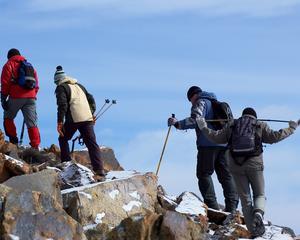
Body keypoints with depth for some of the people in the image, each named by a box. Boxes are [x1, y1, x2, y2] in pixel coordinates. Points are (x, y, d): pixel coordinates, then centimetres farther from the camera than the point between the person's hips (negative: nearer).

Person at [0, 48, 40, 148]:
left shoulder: (9, 65, 8)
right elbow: (36, 84, 20)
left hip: (16, 97, -4)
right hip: (31, 98, 4)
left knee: (8, 118, 16)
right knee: (32, 123, 1)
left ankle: (13, 140, 6)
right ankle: (35, 146, -8)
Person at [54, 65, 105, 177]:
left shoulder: (61, 88, 6)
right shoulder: (79, 86, 26)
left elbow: (62, 104, -8)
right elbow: (91, 99, 24)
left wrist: (60, 121, -11)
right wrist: (92, 114, 28)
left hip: (73, 119, -5)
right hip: (88, 118, 5)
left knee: (63, 139, 18)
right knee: (92, 143, 0)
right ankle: (99, 169, -12)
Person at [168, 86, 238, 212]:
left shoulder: (201, 103, 0)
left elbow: (195, 120, -17)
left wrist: (178, 124, -19)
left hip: (208, 144, -7)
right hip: (224, 144, 7)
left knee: (204, 174, -3)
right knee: (226, 175, 8)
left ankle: (212, 205, -13)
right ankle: (232, 206, 0)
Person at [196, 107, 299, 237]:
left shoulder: (231, 125, 15)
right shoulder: (260, 126, 10)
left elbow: (217, 137, 11)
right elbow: (274, 136, -2)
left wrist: (204, 128, 27)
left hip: (236, 165, 2)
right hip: (254, 163, -1)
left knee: (245, 198, 7)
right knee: (259, 195, 12)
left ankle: (253, 229, -3)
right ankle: (258, 213, -21)